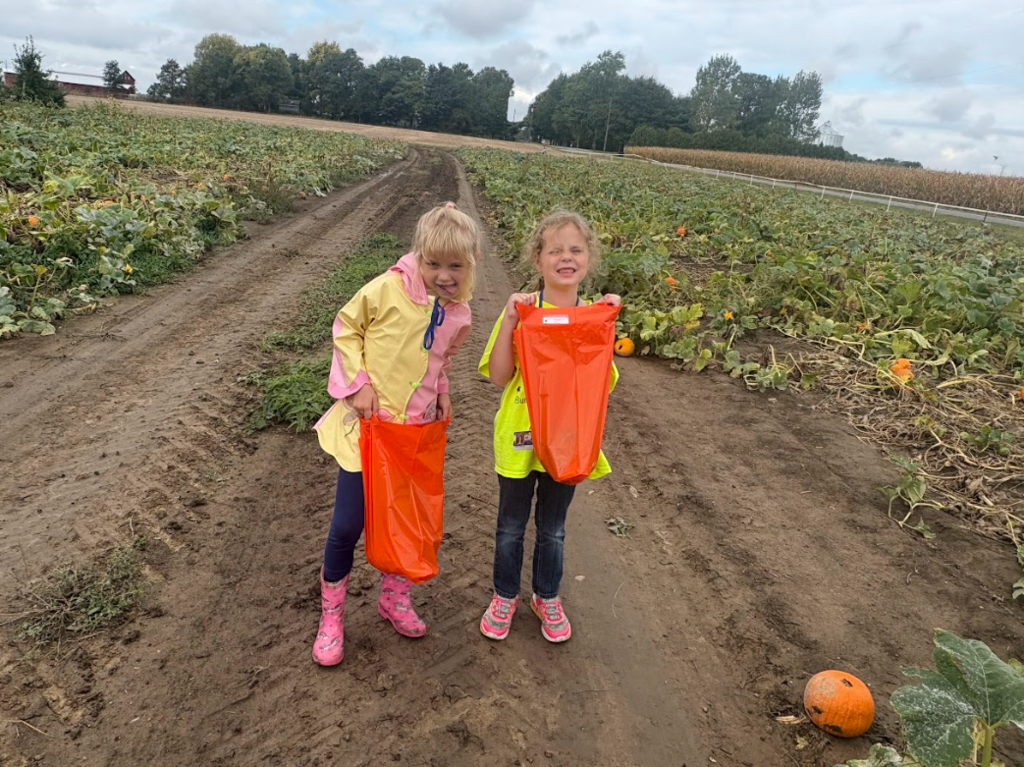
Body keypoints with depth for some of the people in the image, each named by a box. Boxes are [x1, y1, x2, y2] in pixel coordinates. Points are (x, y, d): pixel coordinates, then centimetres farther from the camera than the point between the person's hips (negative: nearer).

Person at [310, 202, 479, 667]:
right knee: (347, 524, 2)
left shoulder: (458, 315, 1)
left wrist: (442, 396, 3)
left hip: (417, 431, 5)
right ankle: (331, 615, 25)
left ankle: (394, 597, 40)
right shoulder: (387, 289, -15)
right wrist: (358, 382, -15)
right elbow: (346, 328, -5)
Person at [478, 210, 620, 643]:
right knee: (511, 526, 16)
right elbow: (498, 377, -14)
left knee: (553, 528, 19)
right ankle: (505, 596, 40)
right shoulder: (521, 309, -10)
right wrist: (509, 320, -23)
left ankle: (547, 597, 42)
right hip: (519, 437, -2)